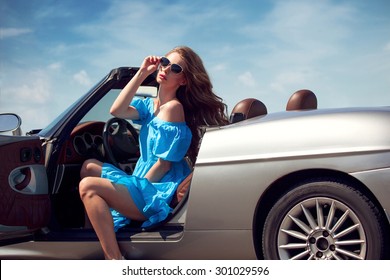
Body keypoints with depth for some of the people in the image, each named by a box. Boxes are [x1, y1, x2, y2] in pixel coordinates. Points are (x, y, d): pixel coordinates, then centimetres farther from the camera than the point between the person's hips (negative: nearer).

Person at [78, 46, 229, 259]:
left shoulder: (173, 108, -14)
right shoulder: (149, 105, 12)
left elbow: (164, 164, -16)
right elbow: (117, 110, -5)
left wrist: (141, 187, -7)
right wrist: (142, 73, -4)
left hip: (159, 195, -9)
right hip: (145, 184, 9)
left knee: (88, 186, -21)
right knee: (89, 167, 15)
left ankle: (114, 260, -25)